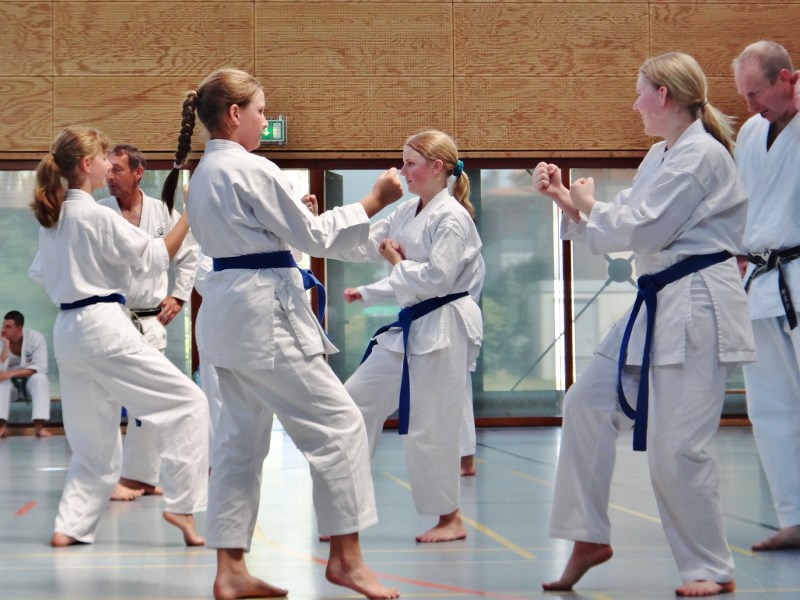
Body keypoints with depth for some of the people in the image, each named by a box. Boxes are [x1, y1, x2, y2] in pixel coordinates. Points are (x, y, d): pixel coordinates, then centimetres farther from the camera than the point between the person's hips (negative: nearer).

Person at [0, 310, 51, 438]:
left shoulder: (36, 338, -19)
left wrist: (12, 373, -34)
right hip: (11, 382, 2)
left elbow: (40, 367, -25)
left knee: (40, 378, -35)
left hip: (30, 379, -2)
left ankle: (39, 425, -41)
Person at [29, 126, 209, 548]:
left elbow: (40, 273, 23)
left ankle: (70, 526, 10)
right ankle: (180, 504, -5)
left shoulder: (51, 220, 12)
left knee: (93, 442, 16)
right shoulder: (97, 216, -12)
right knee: (188, 403, -2)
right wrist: (189, 215, -6)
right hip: (103, 327, -9)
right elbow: (155, 257, -10)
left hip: (67, 333, 9)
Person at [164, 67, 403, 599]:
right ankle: (346, 556, 1)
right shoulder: (252, 171, -14)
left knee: (241, 438, 12)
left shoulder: (203, 173, 14)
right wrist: (374, 202, -4)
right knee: (338, 422, -3)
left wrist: (290, 217, 17)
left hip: (227, 310, 10)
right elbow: (312, 235, -10)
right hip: (265, 313, -10)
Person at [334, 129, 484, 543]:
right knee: (357, 400, 8)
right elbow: (364, 245, 10)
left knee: (430, 426, -5)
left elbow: (437, 277, -22)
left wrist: (398, 263, -9)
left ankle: (450, 518, 11)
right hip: (409, 327, 9)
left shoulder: (452, 218, -14)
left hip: (442, 330, -9)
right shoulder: (407, 213, 13)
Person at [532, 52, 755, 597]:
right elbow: (623, 229, 18)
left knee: (675, 446, -10)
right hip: (657, 305, 10)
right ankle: (590, 540, 16)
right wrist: (565, 198, 8)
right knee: (589, 404, 6)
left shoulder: (702, 155, -14)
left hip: (697, 310, -10)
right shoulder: (661, 157, 16)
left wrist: (589, 205, -3)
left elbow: (642, 229, -20)